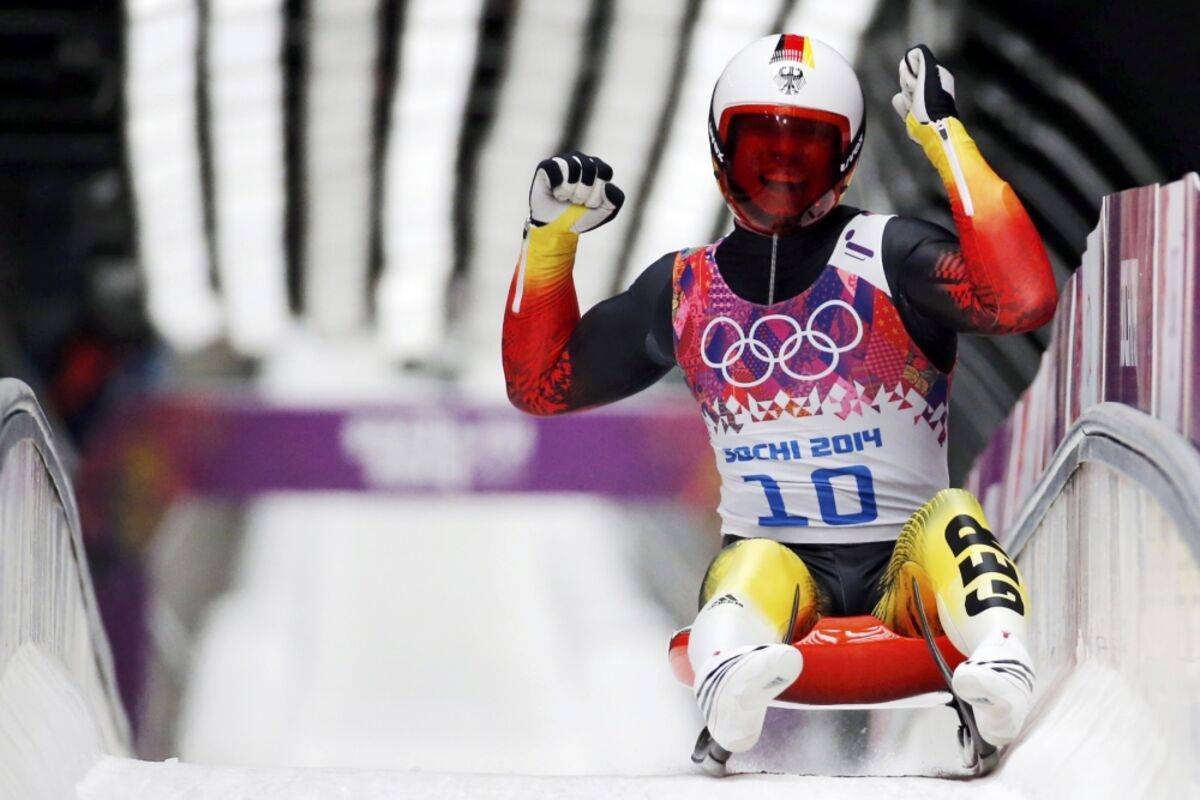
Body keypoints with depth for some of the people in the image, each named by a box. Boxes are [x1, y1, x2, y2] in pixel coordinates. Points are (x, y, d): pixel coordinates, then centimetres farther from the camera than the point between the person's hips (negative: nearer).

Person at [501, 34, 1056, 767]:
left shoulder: (889, 258, 0)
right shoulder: (686, 290, 13)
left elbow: (1024, 298, -19)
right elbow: (541, 384, 24)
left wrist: (947, 137, -16)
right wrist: (551, 236, 11)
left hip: (903, 567, -1)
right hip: (772, 559, 1)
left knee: (953, 517, -31)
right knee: (753, 566, -32)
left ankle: (1000, 660, -59)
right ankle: (730, 679, -66)